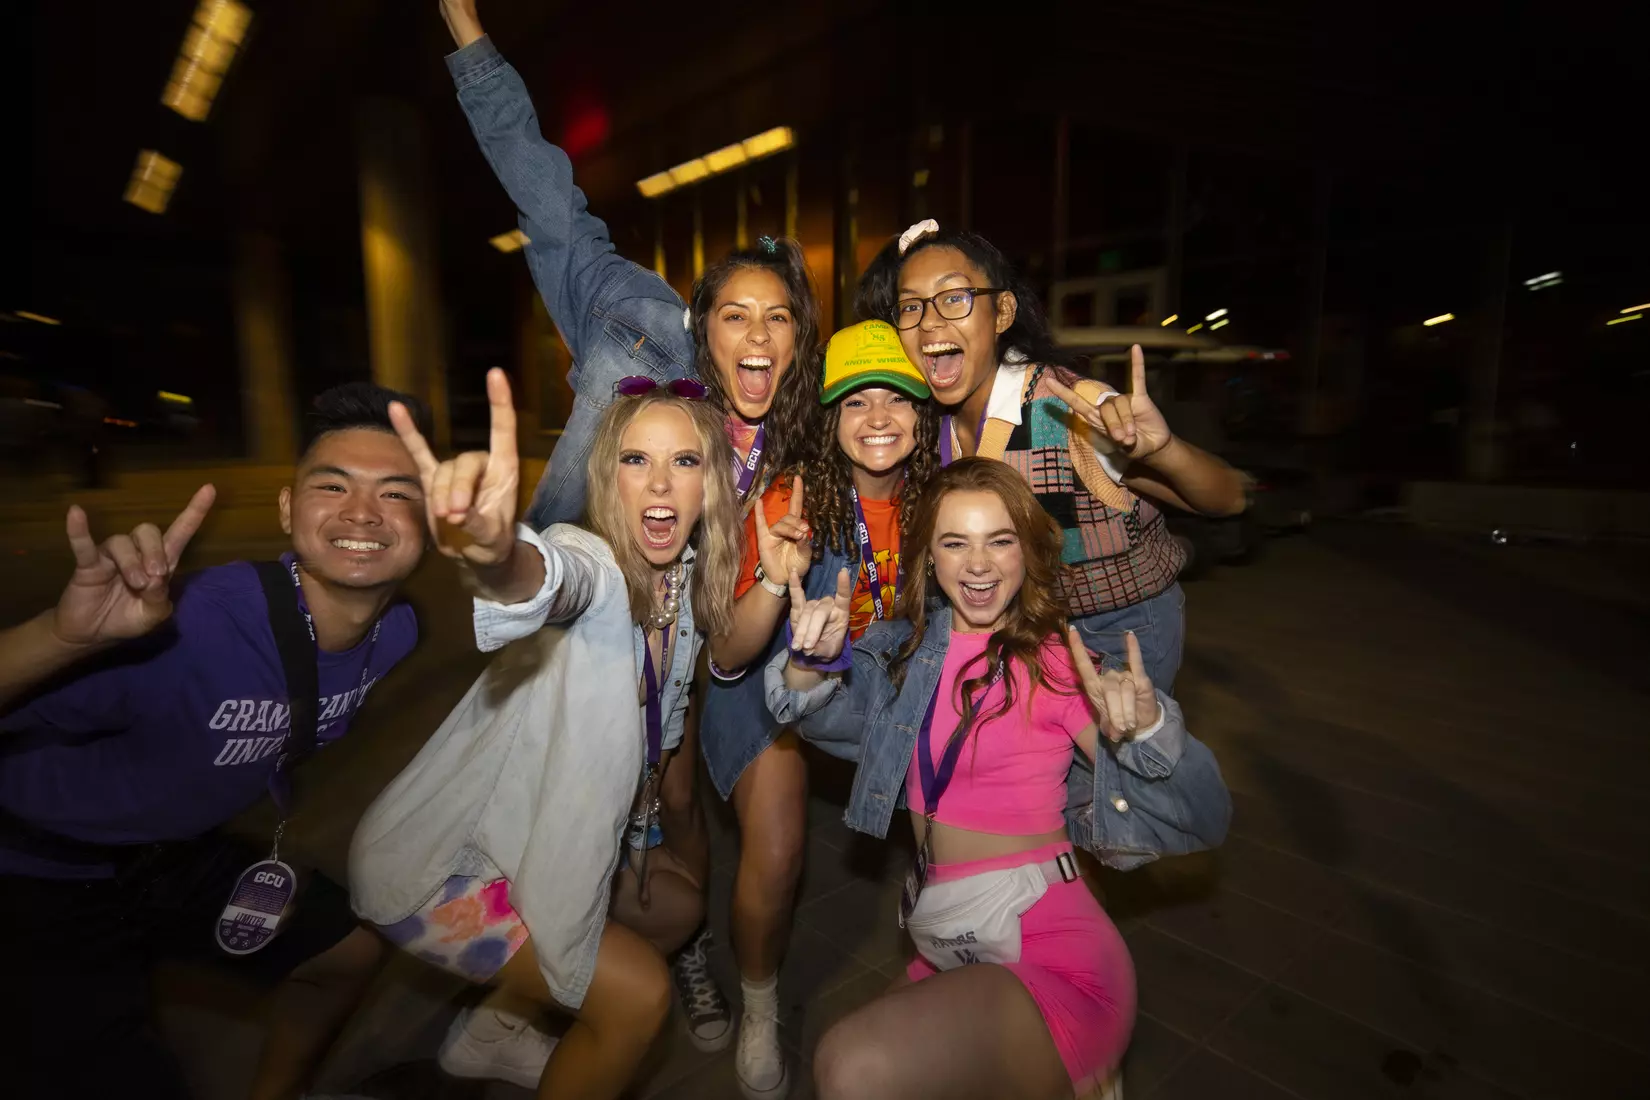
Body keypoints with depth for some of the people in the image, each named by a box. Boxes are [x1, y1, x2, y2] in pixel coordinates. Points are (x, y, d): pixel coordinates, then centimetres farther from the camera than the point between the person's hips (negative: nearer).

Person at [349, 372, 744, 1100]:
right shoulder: (592, 564, -28)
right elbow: (550, 579, -54)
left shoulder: (689, 585, -4)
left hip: (537, 840, 8)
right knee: (639, 993, -9)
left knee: (678, 908, 20)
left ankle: (492, 1033, 34)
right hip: (435, 865, -8)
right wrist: (497, 555, -72)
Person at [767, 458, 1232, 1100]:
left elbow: (1203, 820, -14)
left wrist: (1145, 728, -34)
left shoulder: (1060, 660, -11)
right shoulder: (907, 646, 5)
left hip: (1049, 956, -6)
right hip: (944, 946, 7)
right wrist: (812, 661, -27)